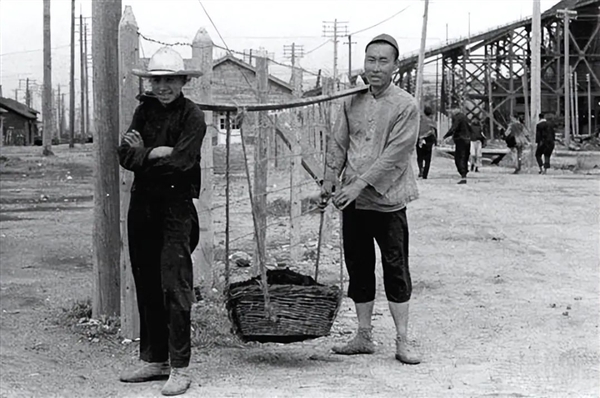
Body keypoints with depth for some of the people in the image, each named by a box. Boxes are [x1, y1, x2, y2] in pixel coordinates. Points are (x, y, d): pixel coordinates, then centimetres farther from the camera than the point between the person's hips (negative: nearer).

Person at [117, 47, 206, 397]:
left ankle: (180, 368, -4)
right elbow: (126, 155, 2)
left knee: (176, 286, -9)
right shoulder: (146, 109, 11)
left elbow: (182, 161, -17)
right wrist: (154, 154, -16)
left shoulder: (192, 115, -6)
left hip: (176, 206, -6)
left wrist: (141, 155, -5)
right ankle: (154, 359, 22)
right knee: (147, 286, 11)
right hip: (143, 205, 6)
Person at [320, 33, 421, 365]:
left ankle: (402, 340, 7)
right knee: (358, 267, 10)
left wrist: (360, 183, -20)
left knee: (395, 269, 0)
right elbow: (339, 143, 13)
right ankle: (364, 336, 20)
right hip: (352, 200, 5)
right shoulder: (353, 101, 9)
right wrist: (329, 180, -1)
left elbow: (395, 154, -15)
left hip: (387, 200, -5)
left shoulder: (406, 105, -7)